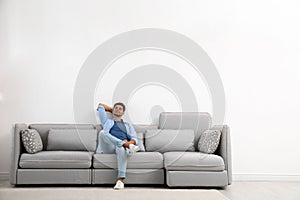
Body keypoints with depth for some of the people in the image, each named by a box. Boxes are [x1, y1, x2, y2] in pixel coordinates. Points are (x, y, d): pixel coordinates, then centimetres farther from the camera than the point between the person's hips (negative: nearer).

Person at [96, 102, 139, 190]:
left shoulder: (127, 125, 32)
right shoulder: (107, 121, 33)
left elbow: (135, 139, 16)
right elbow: (100, 105, 37)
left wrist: (130, 142, -10)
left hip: (121, 146, 0)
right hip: (108, 148, 0)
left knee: (121, 148, -41)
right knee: (103, 132, -31)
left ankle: (120, 180, -48)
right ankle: (127, 145, -41)